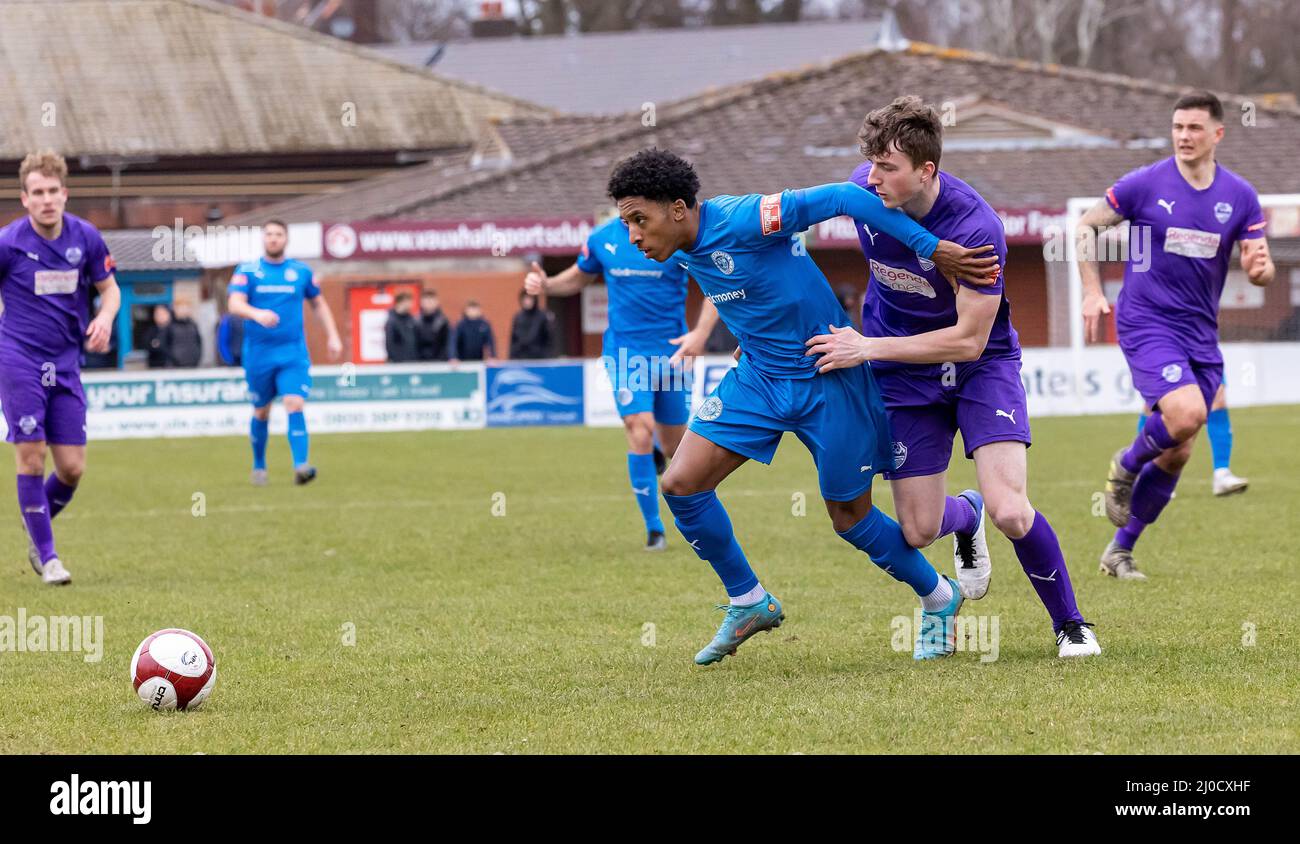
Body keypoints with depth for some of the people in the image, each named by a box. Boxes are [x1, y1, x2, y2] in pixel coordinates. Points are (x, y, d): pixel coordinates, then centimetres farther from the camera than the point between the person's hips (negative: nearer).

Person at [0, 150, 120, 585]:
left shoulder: (86, 238, 1)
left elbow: (109, 288, 13)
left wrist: (105, 317, -7)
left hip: (66, 365, 3)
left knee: (72, 468, 1)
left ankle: (37, 532, 27)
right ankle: (47, 556, 3)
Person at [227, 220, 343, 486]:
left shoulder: (301, 272, 6)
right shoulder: (247, 271, 1)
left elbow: (318, 304, 20)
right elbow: (234, 304, -14)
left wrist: (332, 336, 11)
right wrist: (257, 314, -33)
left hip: (293, 354, 0)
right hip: (258, 353, 0)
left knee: (295, 405, -17)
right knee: (261, 411, 11)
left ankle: (301, 466, -26)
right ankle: (259, 466, 30)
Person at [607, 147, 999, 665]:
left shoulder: (740, 221, -27)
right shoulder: (684, 255, -1)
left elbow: (842, 198, -27)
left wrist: (933, 249, -27)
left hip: (827, 381, -7)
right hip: (758, 376, 7)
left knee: (850, 518, 3)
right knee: (680, 485, -6)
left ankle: (939, 600, 29)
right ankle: (748, 603, 13)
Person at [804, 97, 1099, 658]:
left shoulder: (975, 227, -30)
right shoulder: (864, 189, -14)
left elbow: (969, 340, -26)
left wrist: (871, 347, -27)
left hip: (981, 363, -4)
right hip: (903, 377, 4)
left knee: (1010, 512, -20)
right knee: (919, 531, -2)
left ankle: (1070, 624, 4)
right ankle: (965, 515, 37)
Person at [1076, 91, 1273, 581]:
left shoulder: (1240, 196, 2)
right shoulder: (1145, 185, -7)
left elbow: (1262, 271, 4)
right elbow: (1087, 226, 4)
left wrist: (1260, 267, -20)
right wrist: (1092, 292, -5)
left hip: (1200, 335, 4)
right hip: (1146, 322, -4)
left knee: (1177, 454, 5)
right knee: (1186, 413, -27)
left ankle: (1121, 550, 20)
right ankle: (1126, 465, 5)